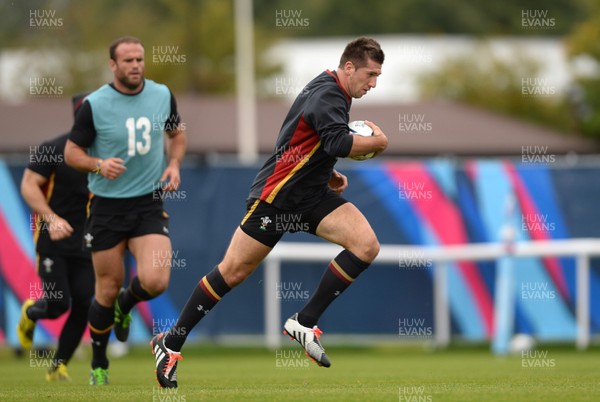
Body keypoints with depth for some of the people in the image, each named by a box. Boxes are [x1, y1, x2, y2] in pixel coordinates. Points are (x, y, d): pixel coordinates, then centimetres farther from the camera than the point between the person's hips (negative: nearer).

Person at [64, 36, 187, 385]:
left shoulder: (162, 95, 1)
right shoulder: (94, 104, -10)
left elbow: (177, 133, 19)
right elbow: (72, 151, -2)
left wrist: (174, 165, 1)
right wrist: (99, 165, -21)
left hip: (149, 203, 2)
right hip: (107, 207, -2)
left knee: (155, 281, -18)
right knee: (109, 288, 4)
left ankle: (125, 306, 19)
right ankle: (98, 366, 25)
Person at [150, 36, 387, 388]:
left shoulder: (334, 92, 12)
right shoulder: (327, 95, -18)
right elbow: (339, 143, -34)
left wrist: (329, 174, 13)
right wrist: (377, 142, -17)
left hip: (311, 193, 9)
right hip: (276, 195, -9)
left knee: (366, 245, -12)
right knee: (234, 270, -2)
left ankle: (305, 323, -6)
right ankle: (171, 343, 13)